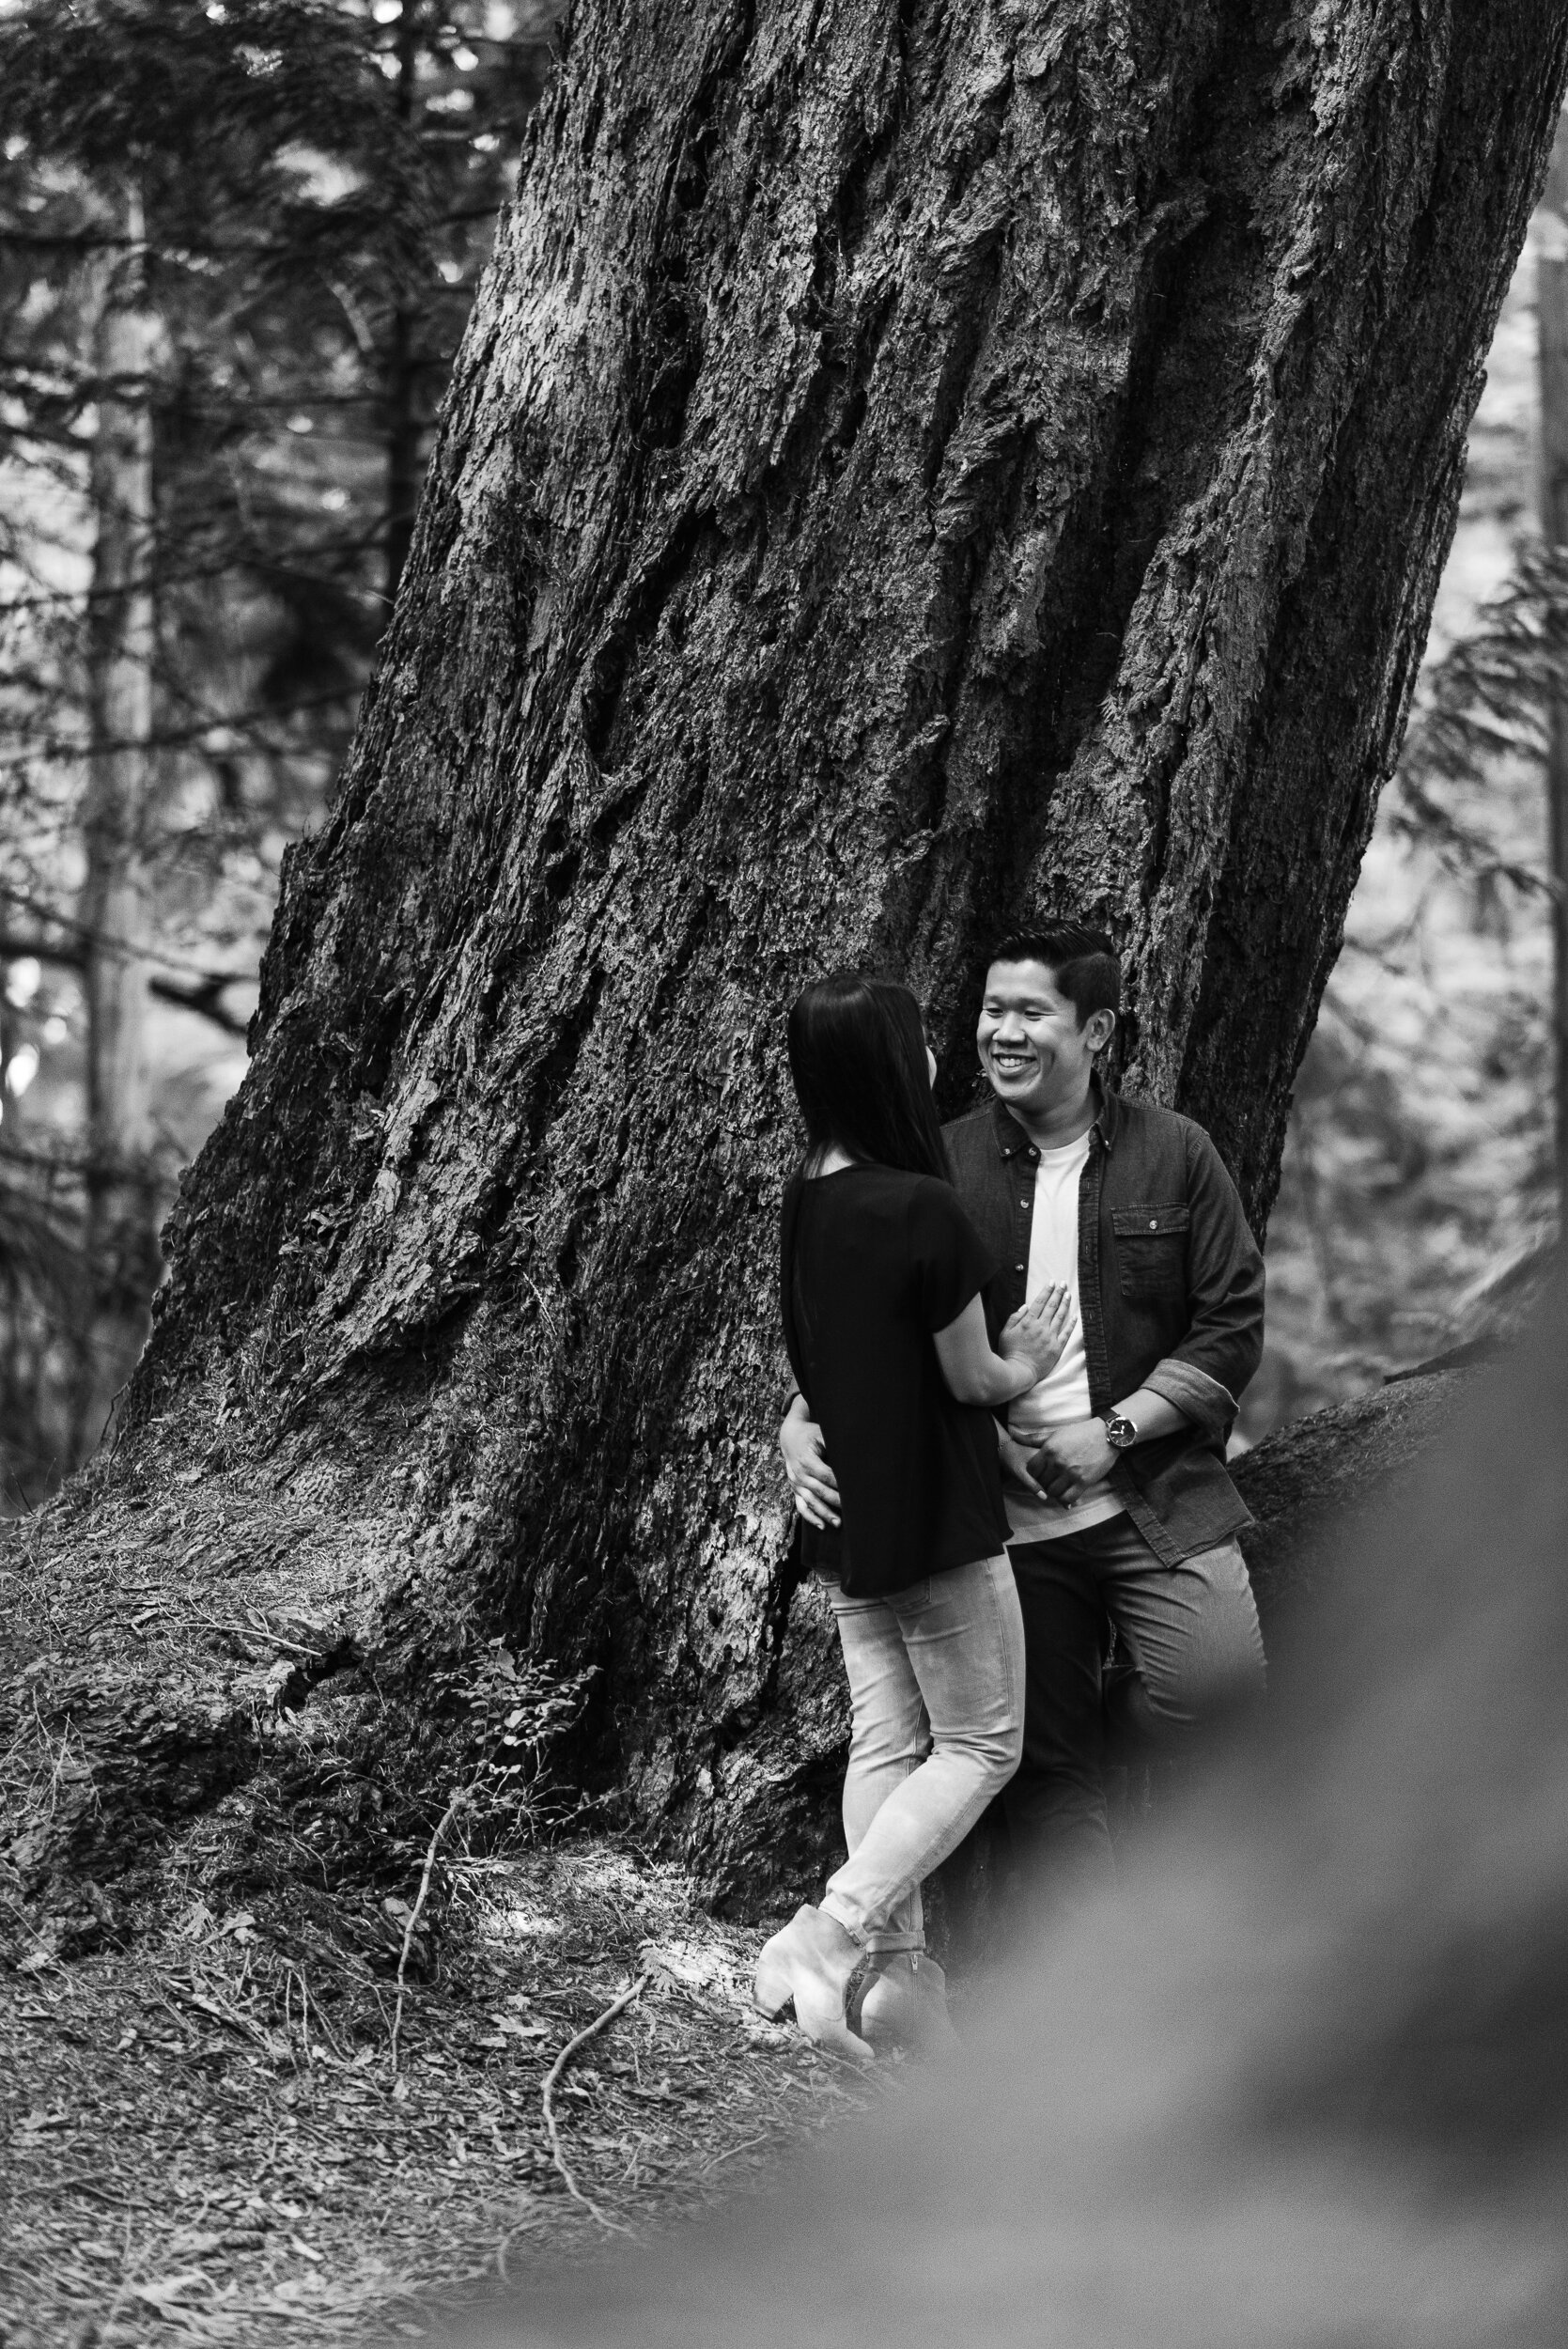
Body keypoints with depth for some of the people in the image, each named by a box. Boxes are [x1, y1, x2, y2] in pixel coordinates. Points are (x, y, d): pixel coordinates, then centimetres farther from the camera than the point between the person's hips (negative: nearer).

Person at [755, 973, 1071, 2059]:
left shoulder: (807, 1198, 2)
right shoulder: (923, 1212, -22)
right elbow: (971, 1378, -13)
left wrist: (1000, 1362, 14)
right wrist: (1024, 1367, 9)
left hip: (846, 1519, 7)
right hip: (936, 1520, -7)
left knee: (886, 1744, 12)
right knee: (981, 1744, 4)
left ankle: (898, 1970, 13)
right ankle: (830, 1935, -10)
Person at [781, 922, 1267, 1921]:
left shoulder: (1173, 1154, 0)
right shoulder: (946, 1165, 3)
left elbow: (1234, 1324, -1)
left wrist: (1114, 1431, -11)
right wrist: (804, 1418, -10)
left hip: (1158, 1498, -1)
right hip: (1009, 1517, 1)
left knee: (1220, 1679, -24)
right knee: (1046, 1765, 5)